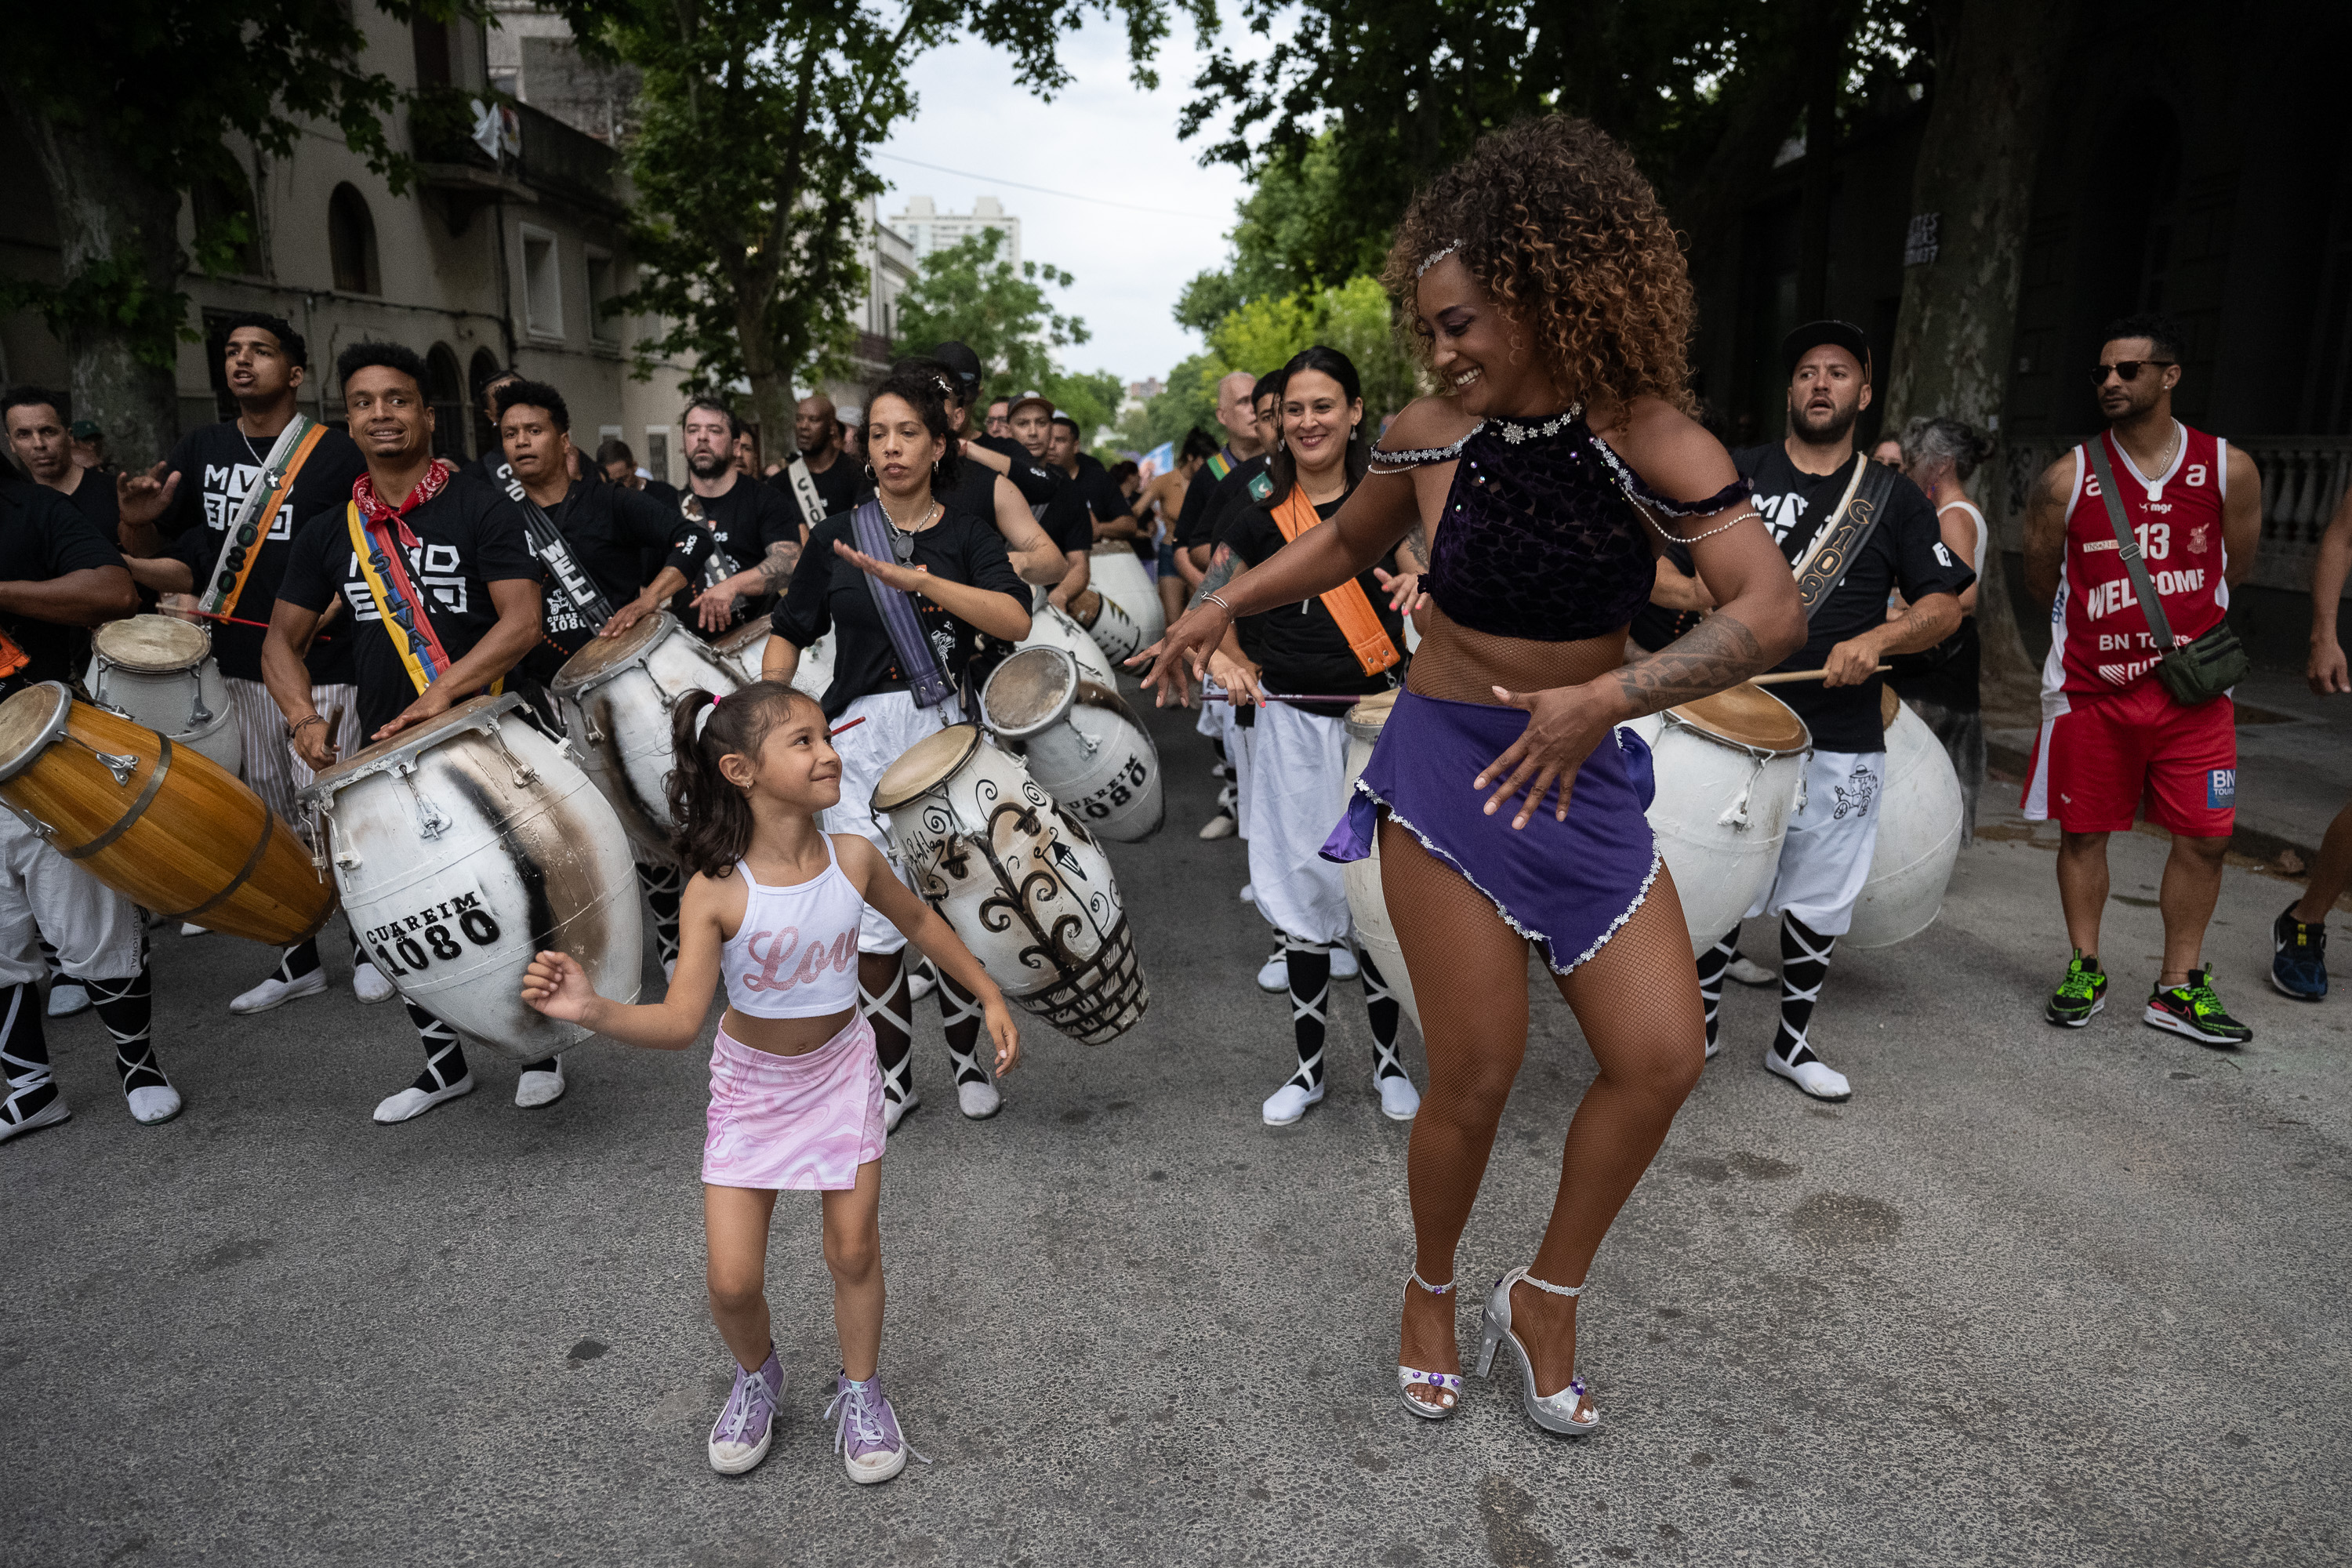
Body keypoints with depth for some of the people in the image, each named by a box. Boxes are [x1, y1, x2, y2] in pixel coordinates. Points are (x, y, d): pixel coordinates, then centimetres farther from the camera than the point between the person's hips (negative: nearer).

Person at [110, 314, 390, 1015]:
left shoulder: (336, 454, -3)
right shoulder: (202, 448, 10)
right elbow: (146, 553, 9)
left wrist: (320, 616, -14)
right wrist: (138, 521, -13)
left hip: (319, 669, -5)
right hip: (233, 667, 5)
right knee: (268, 819, 11)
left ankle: (367, 944, 18)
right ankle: (300, 958, 22)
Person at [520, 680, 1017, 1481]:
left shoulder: (852, 859, -17)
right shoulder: (717, 892, -25)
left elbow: (918, 920, 3)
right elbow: (680, 1022, -28)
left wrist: (991, 998, 6)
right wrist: (590, 1010, -44)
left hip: (839, 1069, 2)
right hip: (752, 1082, -1)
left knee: (854, 1251, 8)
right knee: (733, 1281, 1)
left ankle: (860, 1391, 35)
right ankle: (756, 1377, 35)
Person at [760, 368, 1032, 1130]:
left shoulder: (967, 534, 2)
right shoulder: (838, 536, 7)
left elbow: (1016, 621, -16)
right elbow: (790, 633, 15)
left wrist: (916, 578, -24)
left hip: (946, 731, -1)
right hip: (861, 737, 1)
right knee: (875, 917, 0)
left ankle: (968, 1059, 27)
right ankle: (894, 1077, 19)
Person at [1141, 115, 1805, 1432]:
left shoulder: (1646, 436, -11)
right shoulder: (1431, 438, -4)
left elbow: (1771, 611, -21)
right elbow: (1344, 544, 17)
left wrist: (1605, 698, -31)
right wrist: (1220, 609, 9)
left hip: (1585, 777, 1)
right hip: (1447, 776, -1)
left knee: (1662, 1054, -2)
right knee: (1478, 1073, -1)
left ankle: (1546, 1301, 21)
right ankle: (1433, 1291, 28)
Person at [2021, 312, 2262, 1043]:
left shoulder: (2228, 470, -1)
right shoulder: (2066, 479, -4)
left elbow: (2233, 568, 12)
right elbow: (2041, 583, 6)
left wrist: (2179, 626, 8)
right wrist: (2104, 625, 8)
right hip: (2090, 688, -1)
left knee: (2203, 837, 3)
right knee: (2083, 831, 6)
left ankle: (2179, 988, 17)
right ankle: (2084, 970, 23)